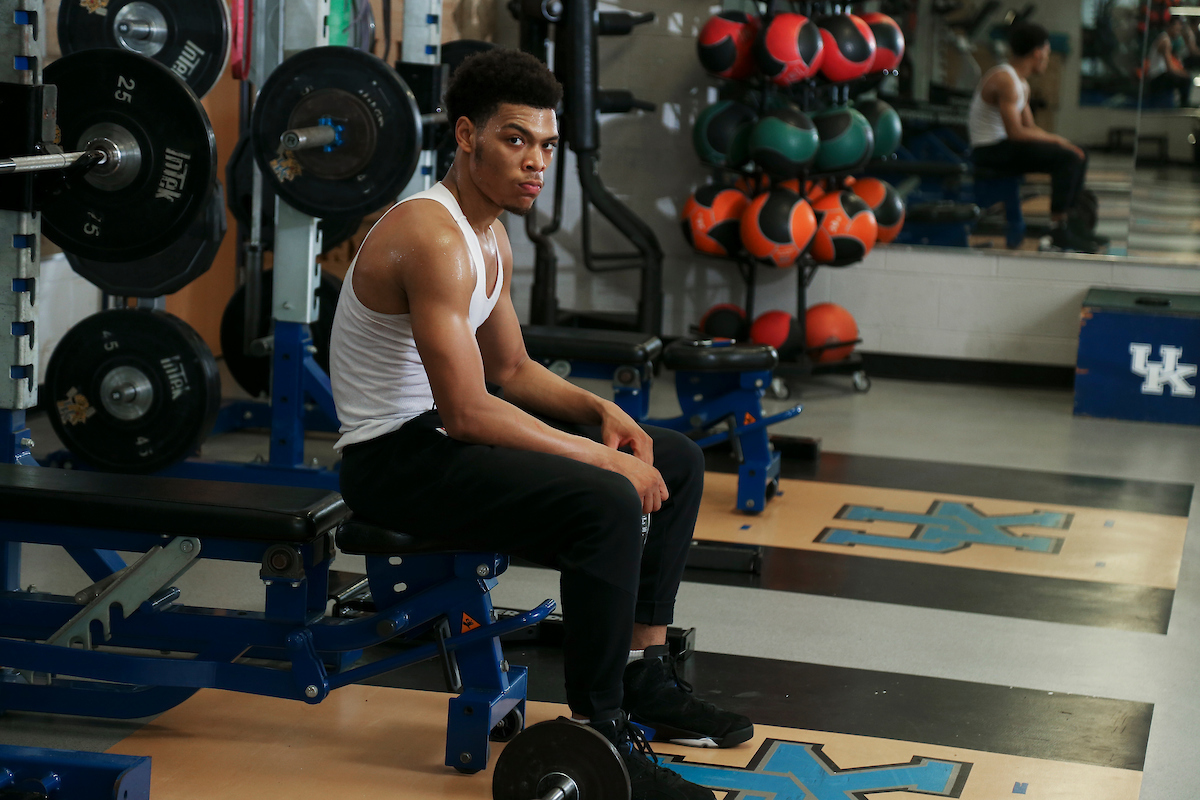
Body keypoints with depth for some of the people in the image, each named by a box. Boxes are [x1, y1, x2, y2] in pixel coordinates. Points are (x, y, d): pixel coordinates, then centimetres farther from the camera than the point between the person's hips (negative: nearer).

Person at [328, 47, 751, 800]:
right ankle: (598, 733, -18)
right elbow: (468, 412, -28)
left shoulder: (491, 236, 10)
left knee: (677, 462, 12)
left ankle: (645, 675, 17)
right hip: (394, 456, -11)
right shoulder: (434, 239, -23)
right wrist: (602, 457, -23)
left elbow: (514, 370, 19)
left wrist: (602, 412, 1)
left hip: (445, 429, 11)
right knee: (607, 503, -32)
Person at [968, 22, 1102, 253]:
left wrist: (1057, 141, 0)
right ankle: (1058, 230, -17)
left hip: (1002, 146, 11)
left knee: (1078, 154, 11)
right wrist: (1055, 139, -17)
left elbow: (1030, 127, 15)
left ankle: (1070, 220, 15)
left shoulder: (1022, 83, 15)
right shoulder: (1006, 80, -19)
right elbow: (1015, 132, -25)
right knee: (1067, 158, -23)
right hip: (990, 151, -11)